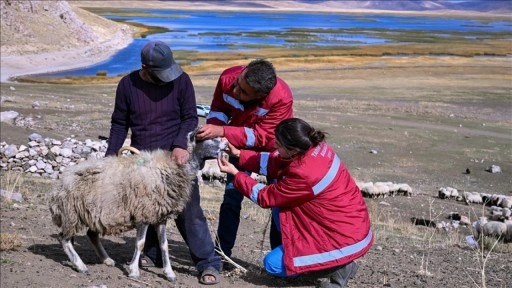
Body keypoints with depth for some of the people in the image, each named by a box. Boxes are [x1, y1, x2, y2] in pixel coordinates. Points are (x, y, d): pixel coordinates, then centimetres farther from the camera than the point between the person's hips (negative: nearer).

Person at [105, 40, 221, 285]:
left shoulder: (181, 80, -8)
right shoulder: (127, 85, -3)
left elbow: (190, 118, -5)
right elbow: (119, 124, 6)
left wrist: (180, 145, -21)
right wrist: (109, 158, 0)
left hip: (175, 159, -2)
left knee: (189, 211, -6)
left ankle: (209, 263, -2)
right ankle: (153, 254, 29)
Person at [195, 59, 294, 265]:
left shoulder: (282, 98, -38)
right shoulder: (228, 78, -28)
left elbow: (261, 136, -37)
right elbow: (218, 108, -9)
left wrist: (222, 131, -45)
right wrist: (214, 129, -30)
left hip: (273, 148, -2)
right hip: (242, 145, 3)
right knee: (231, 198, 0)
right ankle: (222, 253, 10)